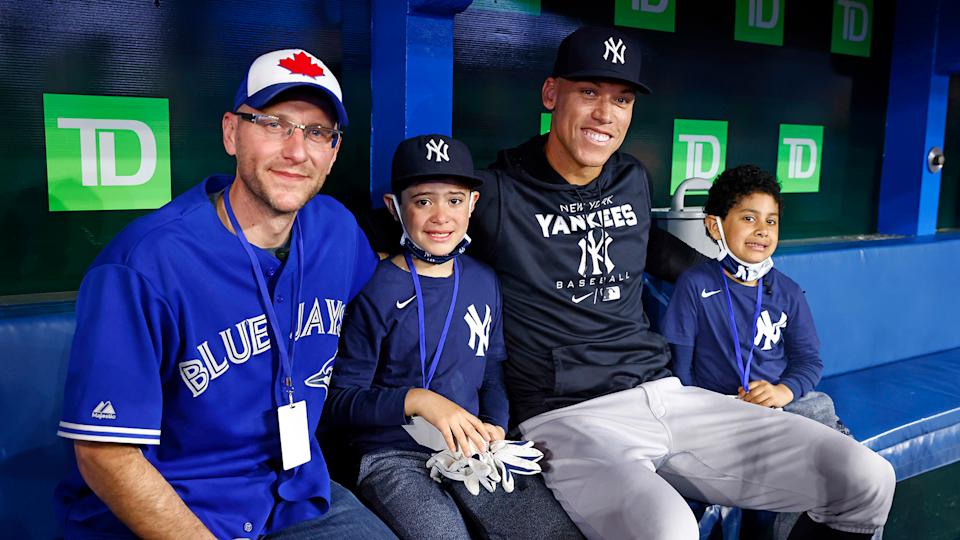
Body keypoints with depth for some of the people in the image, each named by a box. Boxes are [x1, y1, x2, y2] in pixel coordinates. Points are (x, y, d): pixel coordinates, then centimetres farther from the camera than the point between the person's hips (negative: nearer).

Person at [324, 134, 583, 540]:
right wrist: (418, 400, -21)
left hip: (472, 451, 5)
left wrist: (495, 426, -1)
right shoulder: (376, 291, -9)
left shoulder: (483, 281, 7)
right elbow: (340, 400, -8)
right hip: (394, 457, -4)